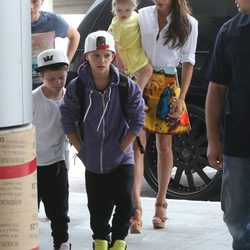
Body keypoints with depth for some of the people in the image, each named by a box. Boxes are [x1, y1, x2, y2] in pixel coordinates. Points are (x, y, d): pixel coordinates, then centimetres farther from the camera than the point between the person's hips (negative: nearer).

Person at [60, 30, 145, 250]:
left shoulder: (127, 86, -11)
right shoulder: (76, 87, -8)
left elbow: (137, 120, -5)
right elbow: (68, 120, 0)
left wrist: (122, 147, -9)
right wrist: (81, 149, -3)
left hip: (121, 158, -1)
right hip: (93, 161, 1)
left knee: (125, 202, -8)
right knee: (98, 207, 10)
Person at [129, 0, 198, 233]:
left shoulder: (188, 24, 3)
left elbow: (188, 62, 2)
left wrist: (181, 98, -4)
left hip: (168, 85, 1)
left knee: (164, 145, 8)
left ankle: (160, 203, 20)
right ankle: (136, 206, -12)